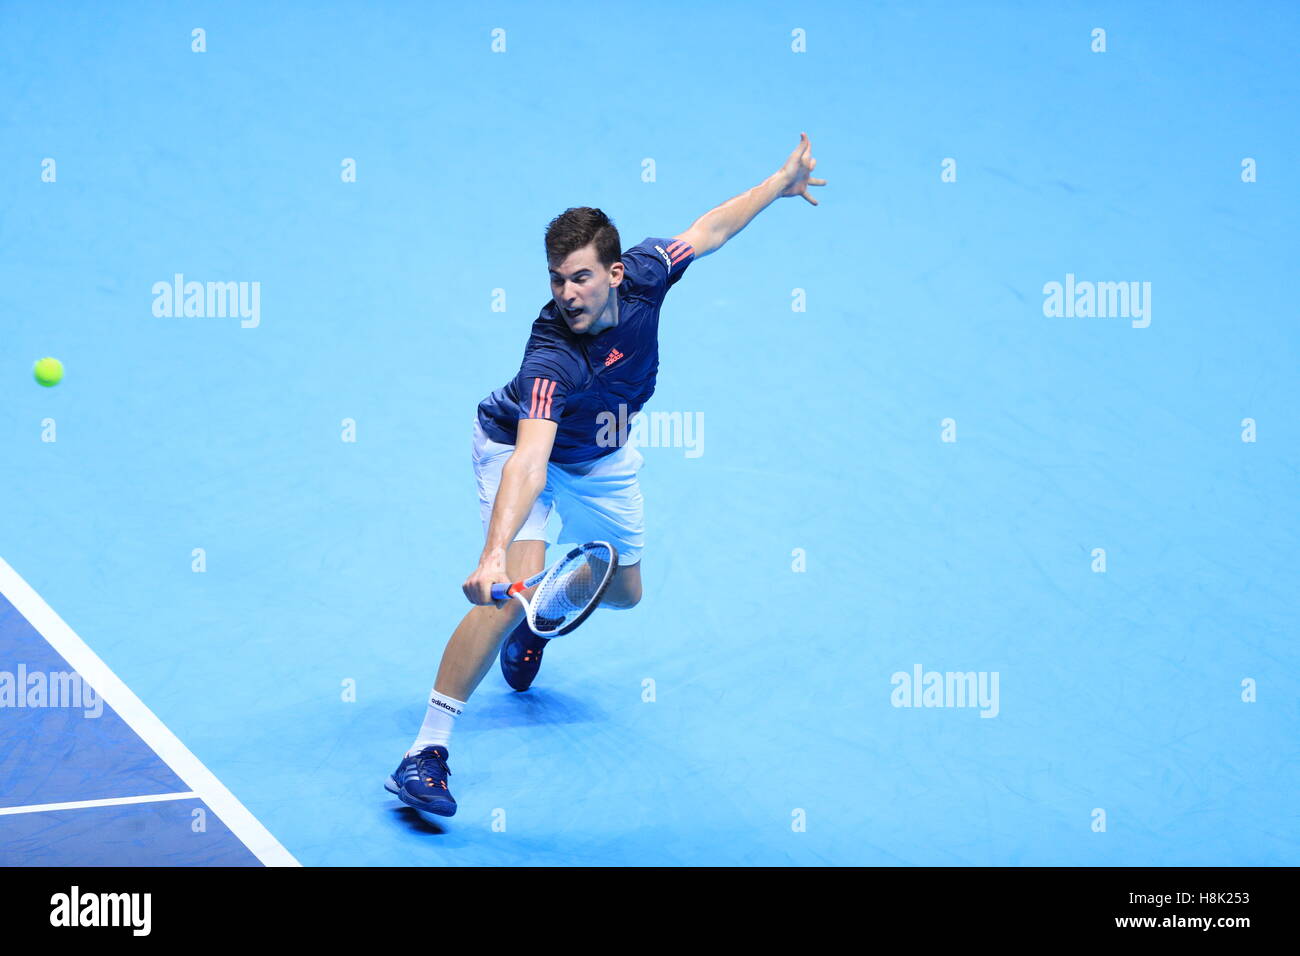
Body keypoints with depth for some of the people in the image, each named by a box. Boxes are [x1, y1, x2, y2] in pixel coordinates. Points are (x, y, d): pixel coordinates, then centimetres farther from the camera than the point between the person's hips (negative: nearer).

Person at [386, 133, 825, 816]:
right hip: (519, 447, -6)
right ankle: (427, 749, -23)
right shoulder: (552, 356, -42)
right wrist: (493, 554, -68)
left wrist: (781, 183, 5)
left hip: (599, 457, 7)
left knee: (623, 591, 17)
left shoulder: (643, 273, -27)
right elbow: (530, 462, -54)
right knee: (517, 584, -28)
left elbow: (707, 230, -5)